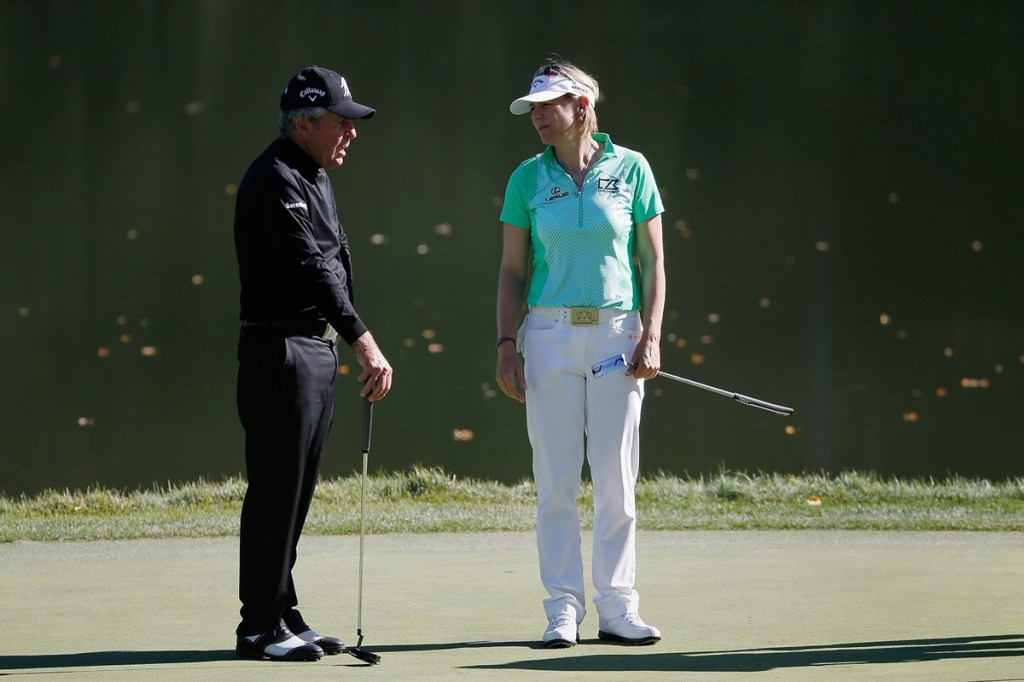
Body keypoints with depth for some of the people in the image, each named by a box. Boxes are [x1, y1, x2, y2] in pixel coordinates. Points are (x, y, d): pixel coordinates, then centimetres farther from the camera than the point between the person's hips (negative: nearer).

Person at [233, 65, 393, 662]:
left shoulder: (315, 177, 18)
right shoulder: (275, 180, -15)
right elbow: (310, 269, -25)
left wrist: (356, 348, 16)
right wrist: (365, 342, -31)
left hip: (319, 350, 10)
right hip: (281, 350, -10)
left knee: (295, 490, 12)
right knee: (276, 489, -7)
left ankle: (284, 614, 17)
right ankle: (261, 626, -3)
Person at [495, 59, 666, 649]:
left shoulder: (631, 169, 2)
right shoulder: (528, 178, 5)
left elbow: (653, 261, 4)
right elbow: (512, 269, 8)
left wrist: (651, 336, -5)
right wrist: (507, 345, 0)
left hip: (617, 333, -1)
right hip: (550, 334, 1)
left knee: (617, 480, 0)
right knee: (557, 481, -2)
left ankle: (618, 608, 7)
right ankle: (564, 609, 4)